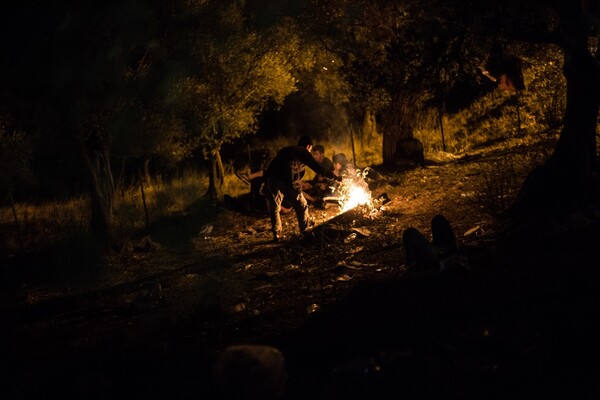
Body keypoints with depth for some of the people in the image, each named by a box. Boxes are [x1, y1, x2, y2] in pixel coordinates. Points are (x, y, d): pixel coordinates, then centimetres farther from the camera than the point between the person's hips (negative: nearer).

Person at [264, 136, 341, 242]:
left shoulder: (285, 150, 30)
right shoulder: (303, 152, 13)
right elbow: (318, 169, 6)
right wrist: (335, 177, 13)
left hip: (271, 177, 5)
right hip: (287, 181, -4)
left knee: (274, 208, 16)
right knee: (301, 205, 13)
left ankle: (277, 235, 15)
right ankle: (305, 231, 18)